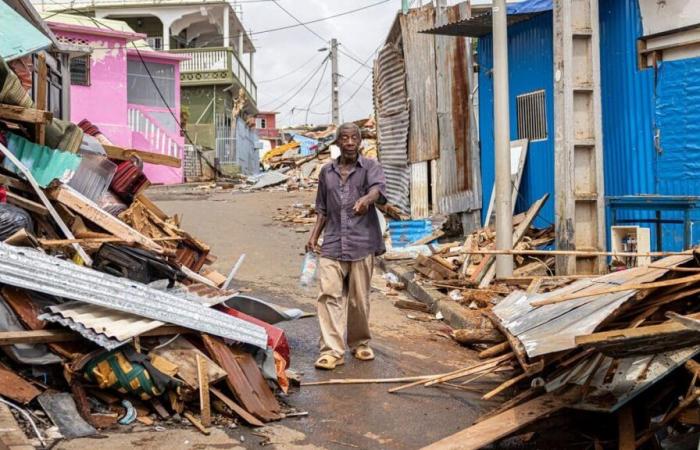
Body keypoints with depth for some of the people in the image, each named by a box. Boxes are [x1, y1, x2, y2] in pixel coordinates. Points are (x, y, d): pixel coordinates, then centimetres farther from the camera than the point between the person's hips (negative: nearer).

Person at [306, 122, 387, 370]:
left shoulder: (370, 167, 3)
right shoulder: (327, 171, 13)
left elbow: (378, 188, -20)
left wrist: (366, 199, -42)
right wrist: (314, 236, 9)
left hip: (362, 243, -2)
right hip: (332, 244, 2)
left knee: (359, 298, 6)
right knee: (329, 294, -9)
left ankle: (360, 343, 26)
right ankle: (332, 351, -5)